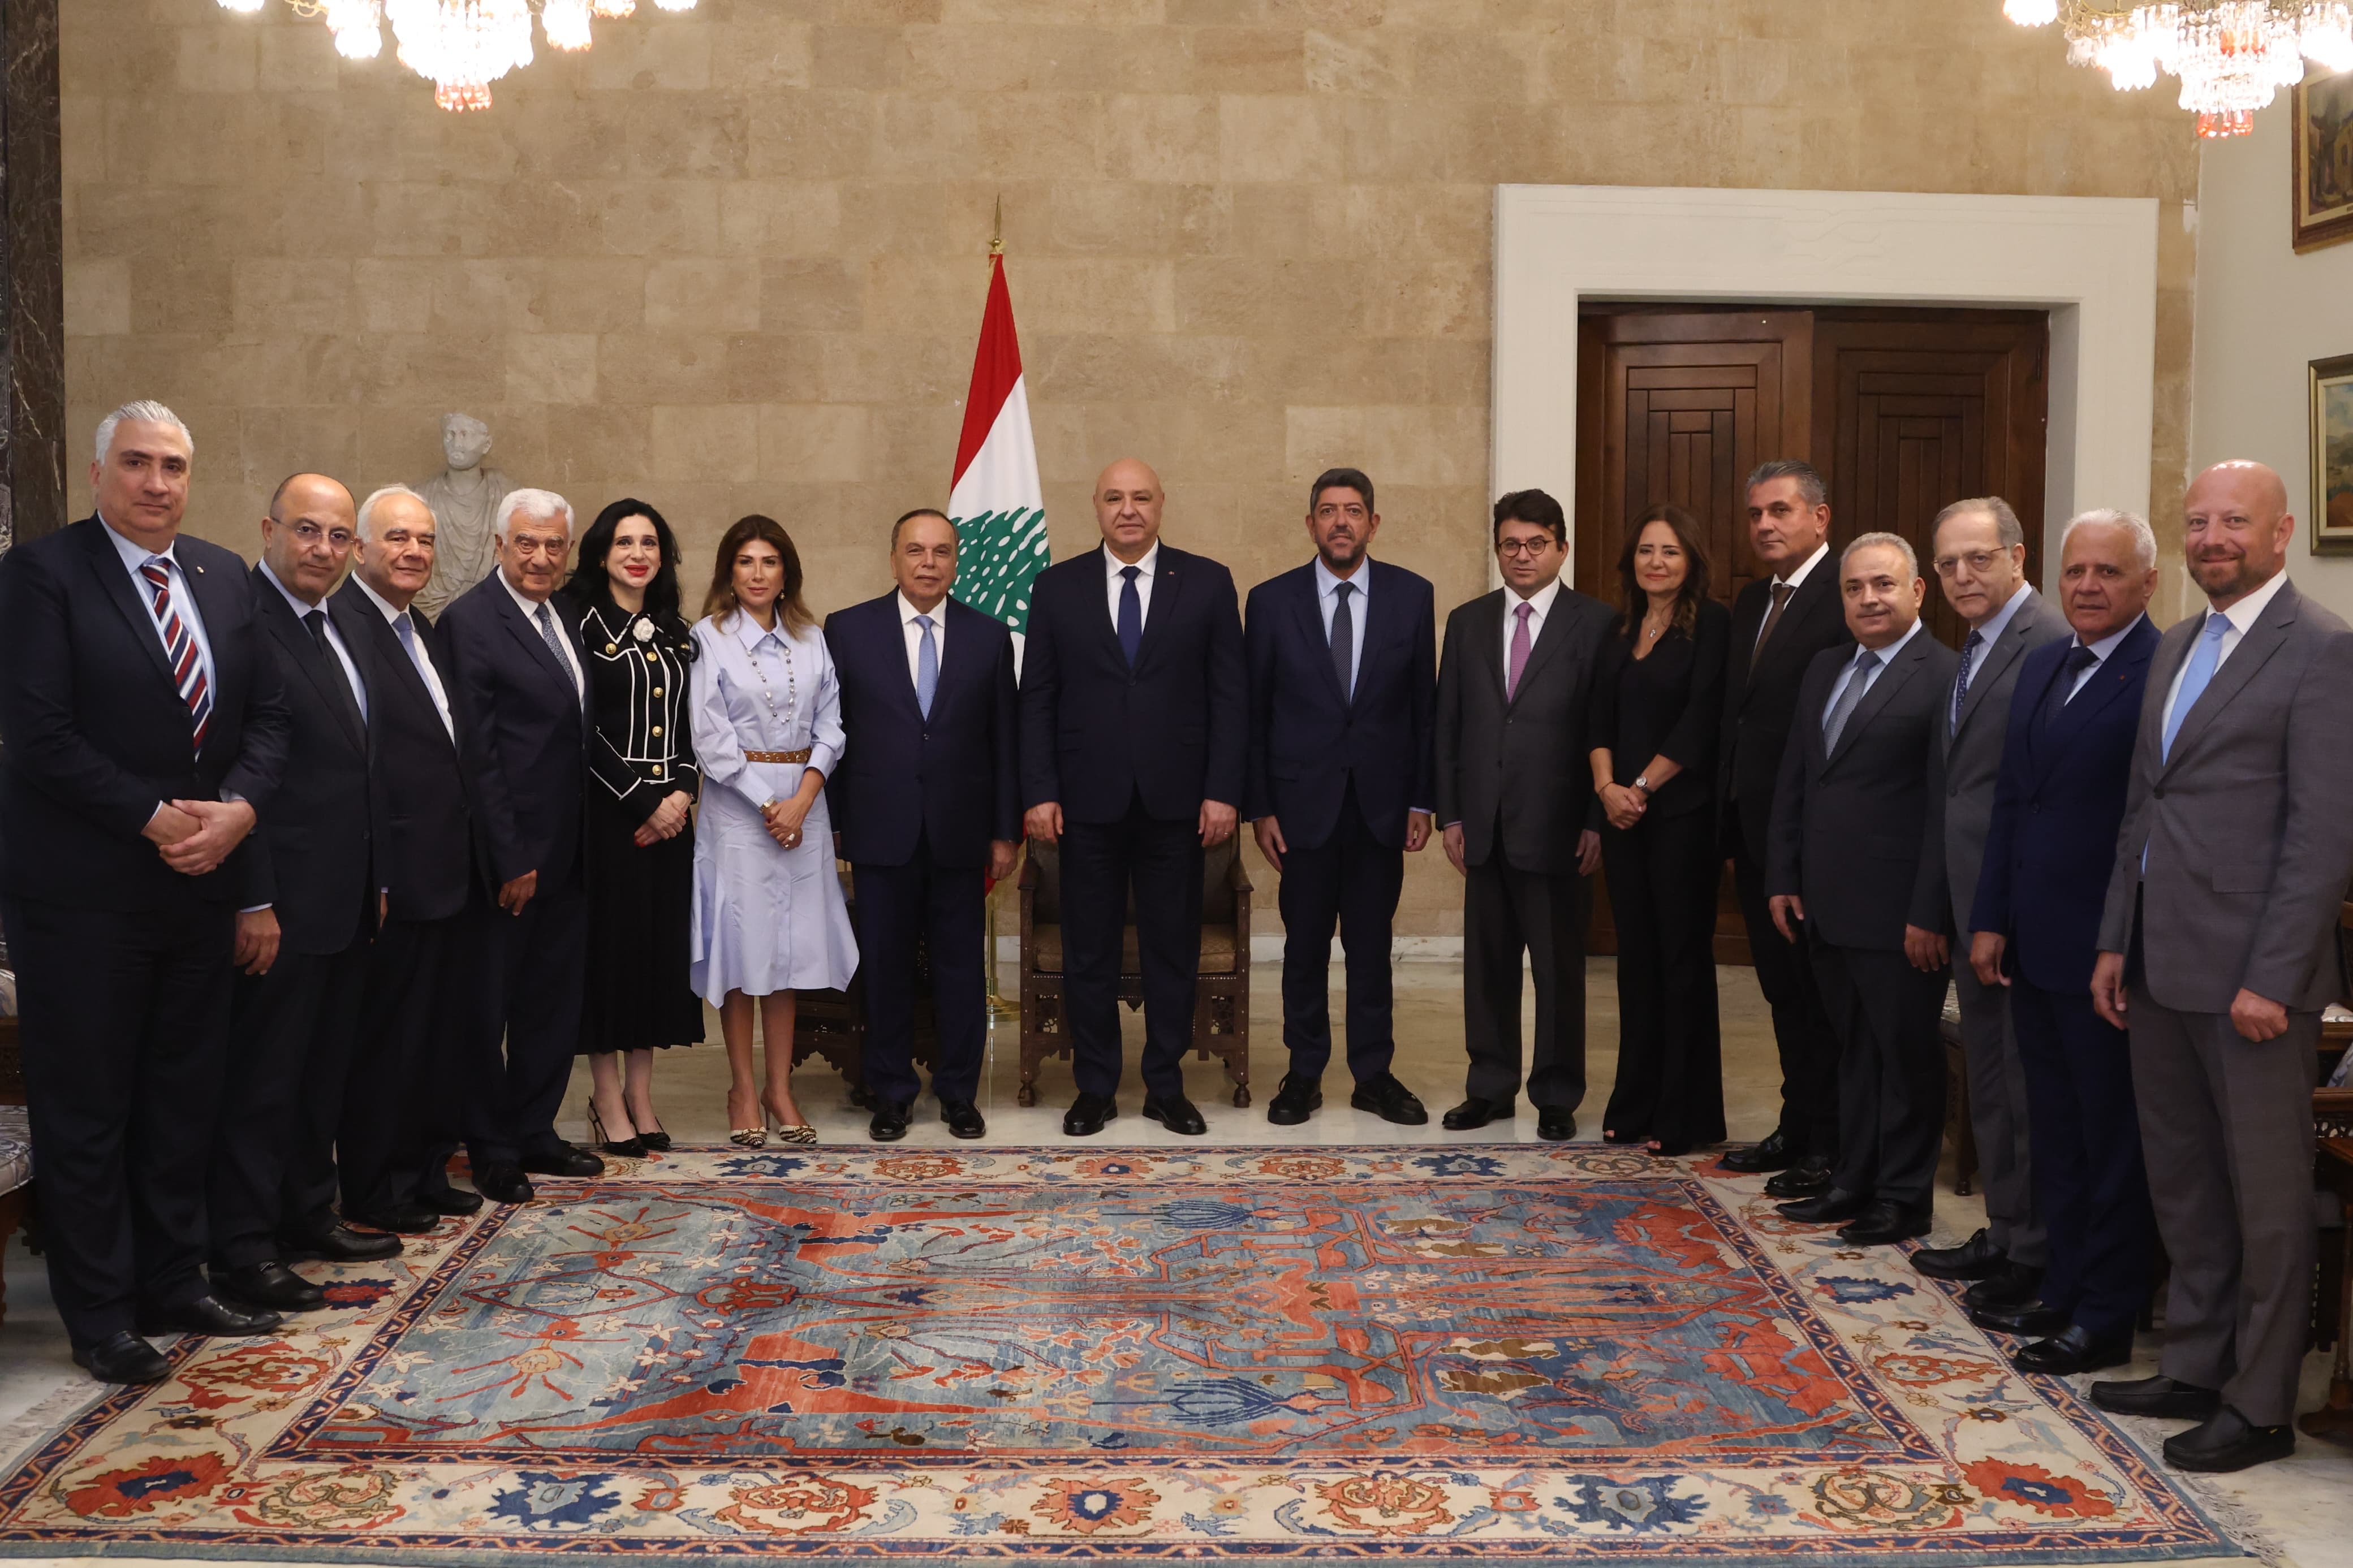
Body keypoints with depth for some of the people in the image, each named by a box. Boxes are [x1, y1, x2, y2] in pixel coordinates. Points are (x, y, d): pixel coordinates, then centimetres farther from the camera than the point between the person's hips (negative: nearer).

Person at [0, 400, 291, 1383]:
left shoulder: (225, 578, 11)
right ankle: (100, 1318, 14)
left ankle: (174, 1285, 25)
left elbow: (267, 714, 9)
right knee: (86, 1110, 4)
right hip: (83, 891, -6)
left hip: (201, 885, 6)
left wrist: (236, 808, -9)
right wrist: (154, 820, -16)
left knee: (184, 1100, 13)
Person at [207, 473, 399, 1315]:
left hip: (347, 898, 9)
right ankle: (242, 1251, 10)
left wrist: (377, 880, 16)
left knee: (325, 1068, 18)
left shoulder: (344, 625, 13)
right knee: (262, 1078, 0)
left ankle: (308, 1214, 30)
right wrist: (252, 903, -21)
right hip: (281, 900, -9)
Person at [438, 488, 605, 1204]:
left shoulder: (564, 620, 12)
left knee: (554, 998, 16)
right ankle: (491, 1150, 18)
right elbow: (476, 754, -17)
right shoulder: (470, 621, -13)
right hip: (507, 856, -8)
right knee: (487, 1004, 6)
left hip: (564, 851, 8)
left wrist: (582, 842, 8)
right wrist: (510, 859, -17)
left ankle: (536, 1133, 29)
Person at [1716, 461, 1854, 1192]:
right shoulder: (1752, 602, 15)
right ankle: (1797, 1128, 27)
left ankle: (1829, 1147, 12)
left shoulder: (1847, 598, -14)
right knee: (1784, 989, 16)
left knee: (1822, 994, 1)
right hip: (1757, 831, 8)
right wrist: (1731, 828, 14)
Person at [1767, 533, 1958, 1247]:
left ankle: (1904, 1197, 17)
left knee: (1906, 1053, 6)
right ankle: (1854, 1182, 27)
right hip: (1827, 906, 7)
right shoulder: (1825, 670, 13)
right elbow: (1793, 781, 16)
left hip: (1897, 914, -7)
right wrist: (1783, 879, 11)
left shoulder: (1944, 677, -12)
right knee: (1854, 1049, 16)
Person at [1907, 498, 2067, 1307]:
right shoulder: (1976, 649, 15)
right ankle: (2005, 1233, 30)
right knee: (1991, 1080, 18)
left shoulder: (2049, 642, -16)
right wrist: (1933, 907, 16)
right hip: (1975, 906, 10)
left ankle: (2038, 1254, 12)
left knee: (2029, 1082, 1)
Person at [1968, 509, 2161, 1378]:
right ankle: (2063, 1293, 29)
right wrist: (1990, 920, 10)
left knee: (2111, 1138, 5)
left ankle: (2106, 1318, 16)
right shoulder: (2042, 666, 12)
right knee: (2056, 1133, 17)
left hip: (2106, 950, -8)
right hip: (2034, 947, 8)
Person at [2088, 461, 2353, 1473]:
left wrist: (2271, 978, -18)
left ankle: (2259, 1407, 17)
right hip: (2163, 970, 8)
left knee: (2267, 1196, 5)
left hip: (2251, 973, -8)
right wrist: (2115, 941, 13)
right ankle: (2194, 1369, 31)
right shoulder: (2177, 647, 14)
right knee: (2182, 1182, 17)